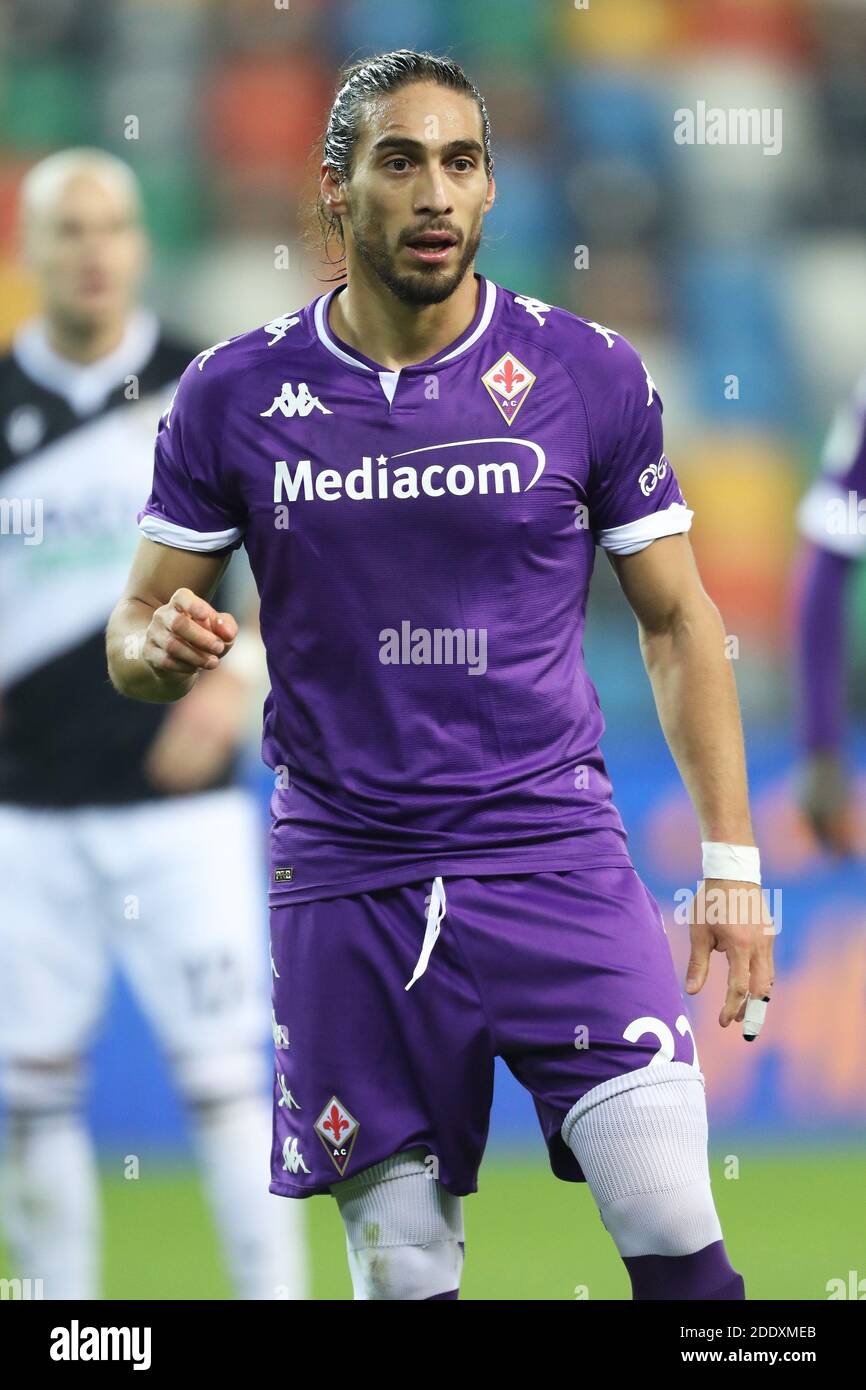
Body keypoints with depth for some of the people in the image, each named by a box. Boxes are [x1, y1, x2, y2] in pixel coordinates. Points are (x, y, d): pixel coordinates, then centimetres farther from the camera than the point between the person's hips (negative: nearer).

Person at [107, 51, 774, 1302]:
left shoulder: (589, 376, -1)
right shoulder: (234, 399, 1)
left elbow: (677, 620, 7)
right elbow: (136, 628, 8)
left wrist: (731, 861, 1)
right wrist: (164, 649, -18)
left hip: (553, 853, -1)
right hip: (348, 879, 1)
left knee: (677, 1239, -14)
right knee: (402, 1277, 3)